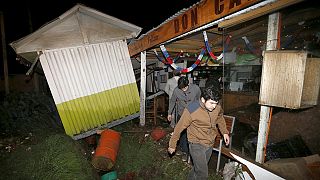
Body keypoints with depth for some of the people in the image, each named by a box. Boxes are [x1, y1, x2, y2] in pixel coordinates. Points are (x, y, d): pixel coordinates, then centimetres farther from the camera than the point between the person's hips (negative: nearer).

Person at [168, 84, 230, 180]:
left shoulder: (217, 107, -13)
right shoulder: (191, 110, -28)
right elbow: (179, 128, -17)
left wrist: (225, 132, 12)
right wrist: (172, 145, -7)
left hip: (210, 143, 6)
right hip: (197, 145, -5)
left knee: (199, 168, 24)